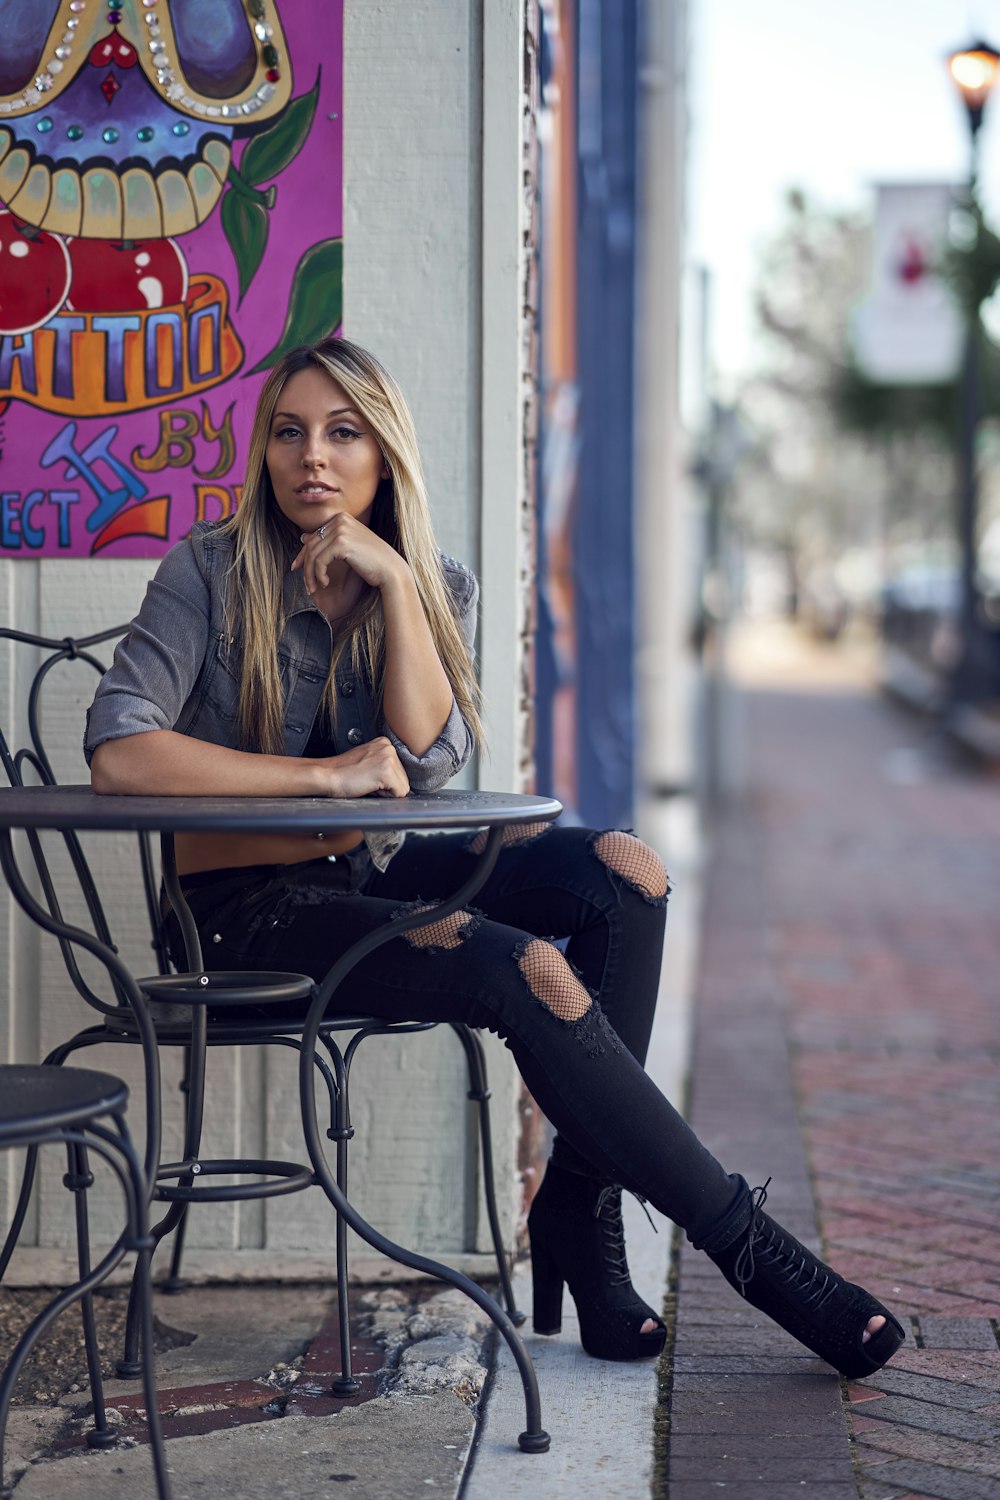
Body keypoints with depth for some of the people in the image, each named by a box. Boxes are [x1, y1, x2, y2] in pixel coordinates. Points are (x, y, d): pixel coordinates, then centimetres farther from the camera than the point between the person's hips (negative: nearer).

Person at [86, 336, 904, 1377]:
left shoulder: (438, 588, 6)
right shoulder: (210, 574, -8)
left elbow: (429, 758, -10)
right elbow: (117, 753, -22)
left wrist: (394, 584, -17)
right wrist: (327, 774, -24)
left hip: (375, 876, 6)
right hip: (248, 909, -6)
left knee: (621, 872, -19)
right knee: (530, 975, -27)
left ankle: (578, 1213, -19)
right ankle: (746, 1245, -17)